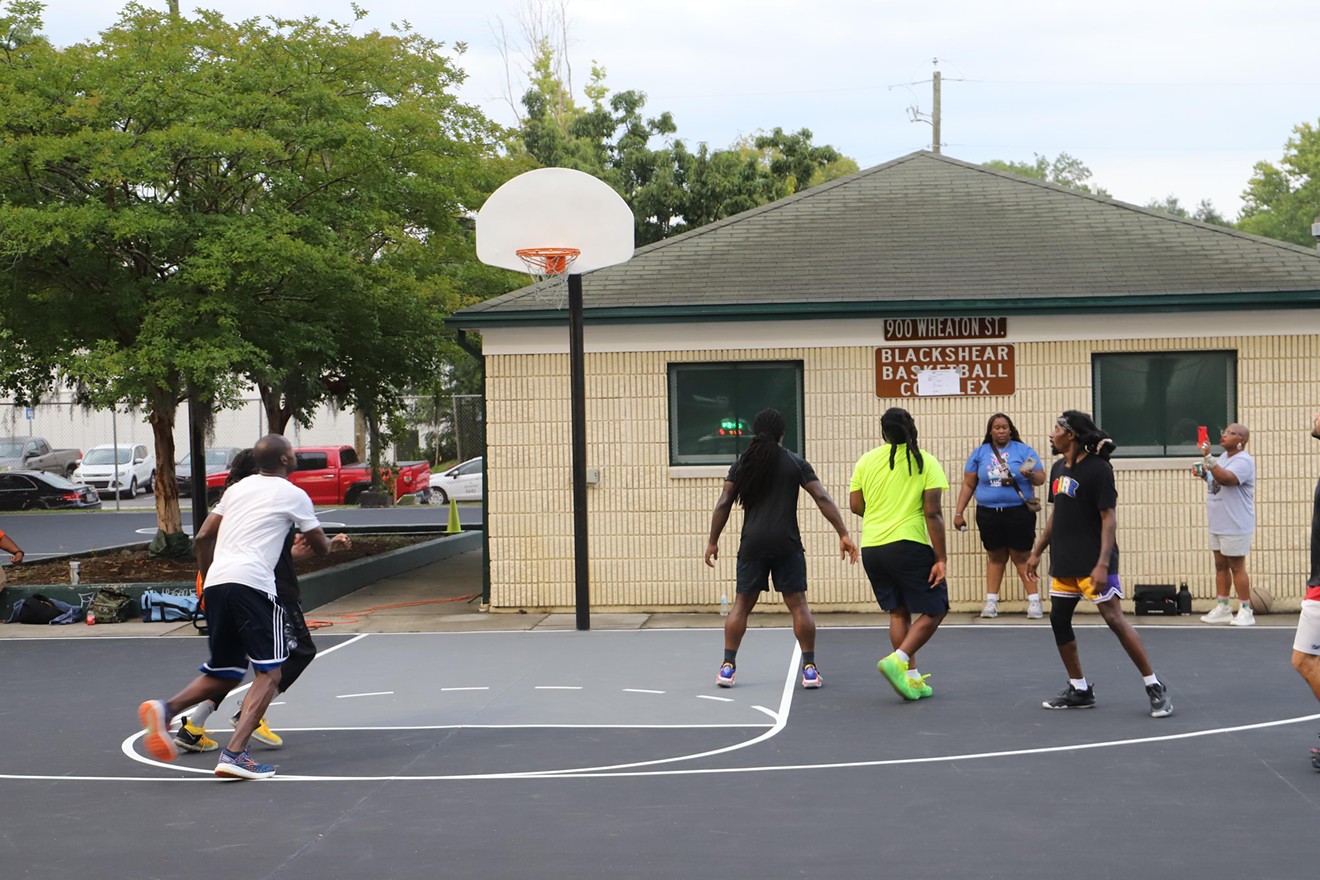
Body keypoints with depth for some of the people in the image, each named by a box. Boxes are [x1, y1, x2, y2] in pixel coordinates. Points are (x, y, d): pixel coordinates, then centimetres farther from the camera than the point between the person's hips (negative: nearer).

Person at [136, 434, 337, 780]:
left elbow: (202, 538, 19)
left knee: (223, 674, 18)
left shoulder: (237, 489, 23)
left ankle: (165, 709, -6)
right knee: (268, 674, -2)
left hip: (216, 582, 6)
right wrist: (313, 543, 41)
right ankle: (234, 754, -16)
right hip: (252, 583, -6)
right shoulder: (293, 495, 8)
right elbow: (322, 547, 17)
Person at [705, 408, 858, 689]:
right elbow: (822, 499, -4)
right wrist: (843, 534, -4)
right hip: (786, 544, -1)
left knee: (742, 604, 9)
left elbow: (723, 504, 3)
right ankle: (809, 668, 0)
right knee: (798, 604, 2)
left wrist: (712, 541, 9)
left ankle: (728, 666, 7)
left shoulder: (742, 463, 8)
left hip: (753, 543, 2)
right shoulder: (795, 462, 3)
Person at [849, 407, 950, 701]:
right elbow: (932, 513, -10)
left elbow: (855, 505, 7)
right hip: (908, 546, -5)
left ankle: (911, 677, 12)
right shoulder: (926, 462, -4)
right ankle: (897, 661, -11)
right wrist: (941, 558, -8)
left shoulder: (866, 461, 6)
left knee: (898, 613, 15)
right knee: (934, 610, 6)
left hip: (871, 549, 5)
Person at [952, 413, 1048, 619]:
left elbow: (1041, 478, 0)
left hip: (1019, 513, -2)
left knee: (1021, 557, -3)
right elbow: (968, 485, 11)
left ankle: (1034, 600, 1)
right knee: (995, 557, 7)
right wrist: (958, 513, 6)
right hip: (988, 514, 2)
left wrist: (1031, 475, -24)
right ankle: (991, 601, 10)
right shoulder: (979, 453, 9)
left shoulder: (1024, 451, 3)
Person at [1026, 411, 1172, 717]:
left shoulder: (1098, 468, -13)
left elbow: (1108, 518, -16)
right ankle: (1080, 690, 20)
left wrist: (1102, 564, -24)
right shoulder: (1058, 469, 11)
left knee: (1114, 619, -12)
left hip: (1092, 563, -9)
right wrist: (1037, 552, 20)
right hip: (1063, 562, 9)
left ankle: (1155, 688, -6)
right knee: (1058, 620, 9)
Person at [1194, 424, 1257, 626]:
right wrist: (1204, 475, 8)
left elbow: (1226, 479, -34)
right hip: (1218, 524, 9)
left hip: (1236, 526, -9)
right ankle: (1222, 608, 19)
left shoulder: (1243, 461, -16)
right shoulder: (1223, 457, 13)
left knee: (1236, 566, -2)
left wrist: (1208, 457, -35)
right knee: (1220, 566, 12)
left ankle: (1245, 611, 6)